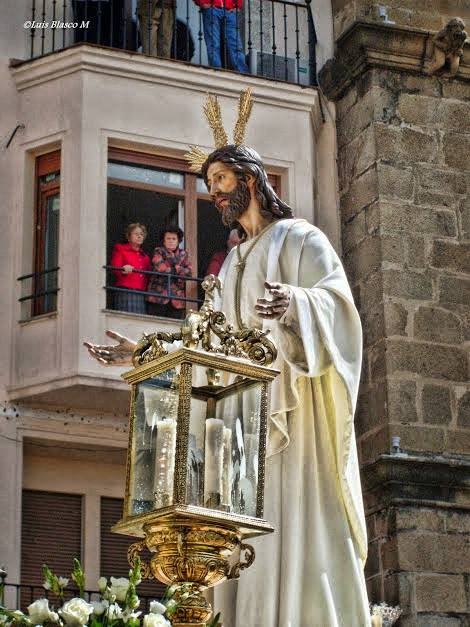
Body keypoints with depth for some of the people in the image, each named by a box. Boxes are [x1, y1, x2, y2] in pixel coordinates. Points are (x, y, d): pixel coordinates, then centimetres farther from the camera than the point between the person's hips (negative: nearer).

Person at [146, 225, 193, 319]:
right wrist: (178, 270, -2)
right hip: (159, 296, -3)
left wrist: (175, 269, -8)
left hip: (177, 299, 3)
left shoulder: (183, 254, 15)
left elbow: (189, 272, 2)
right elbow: (160, 267, -13)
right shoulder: (159, 252, 6)